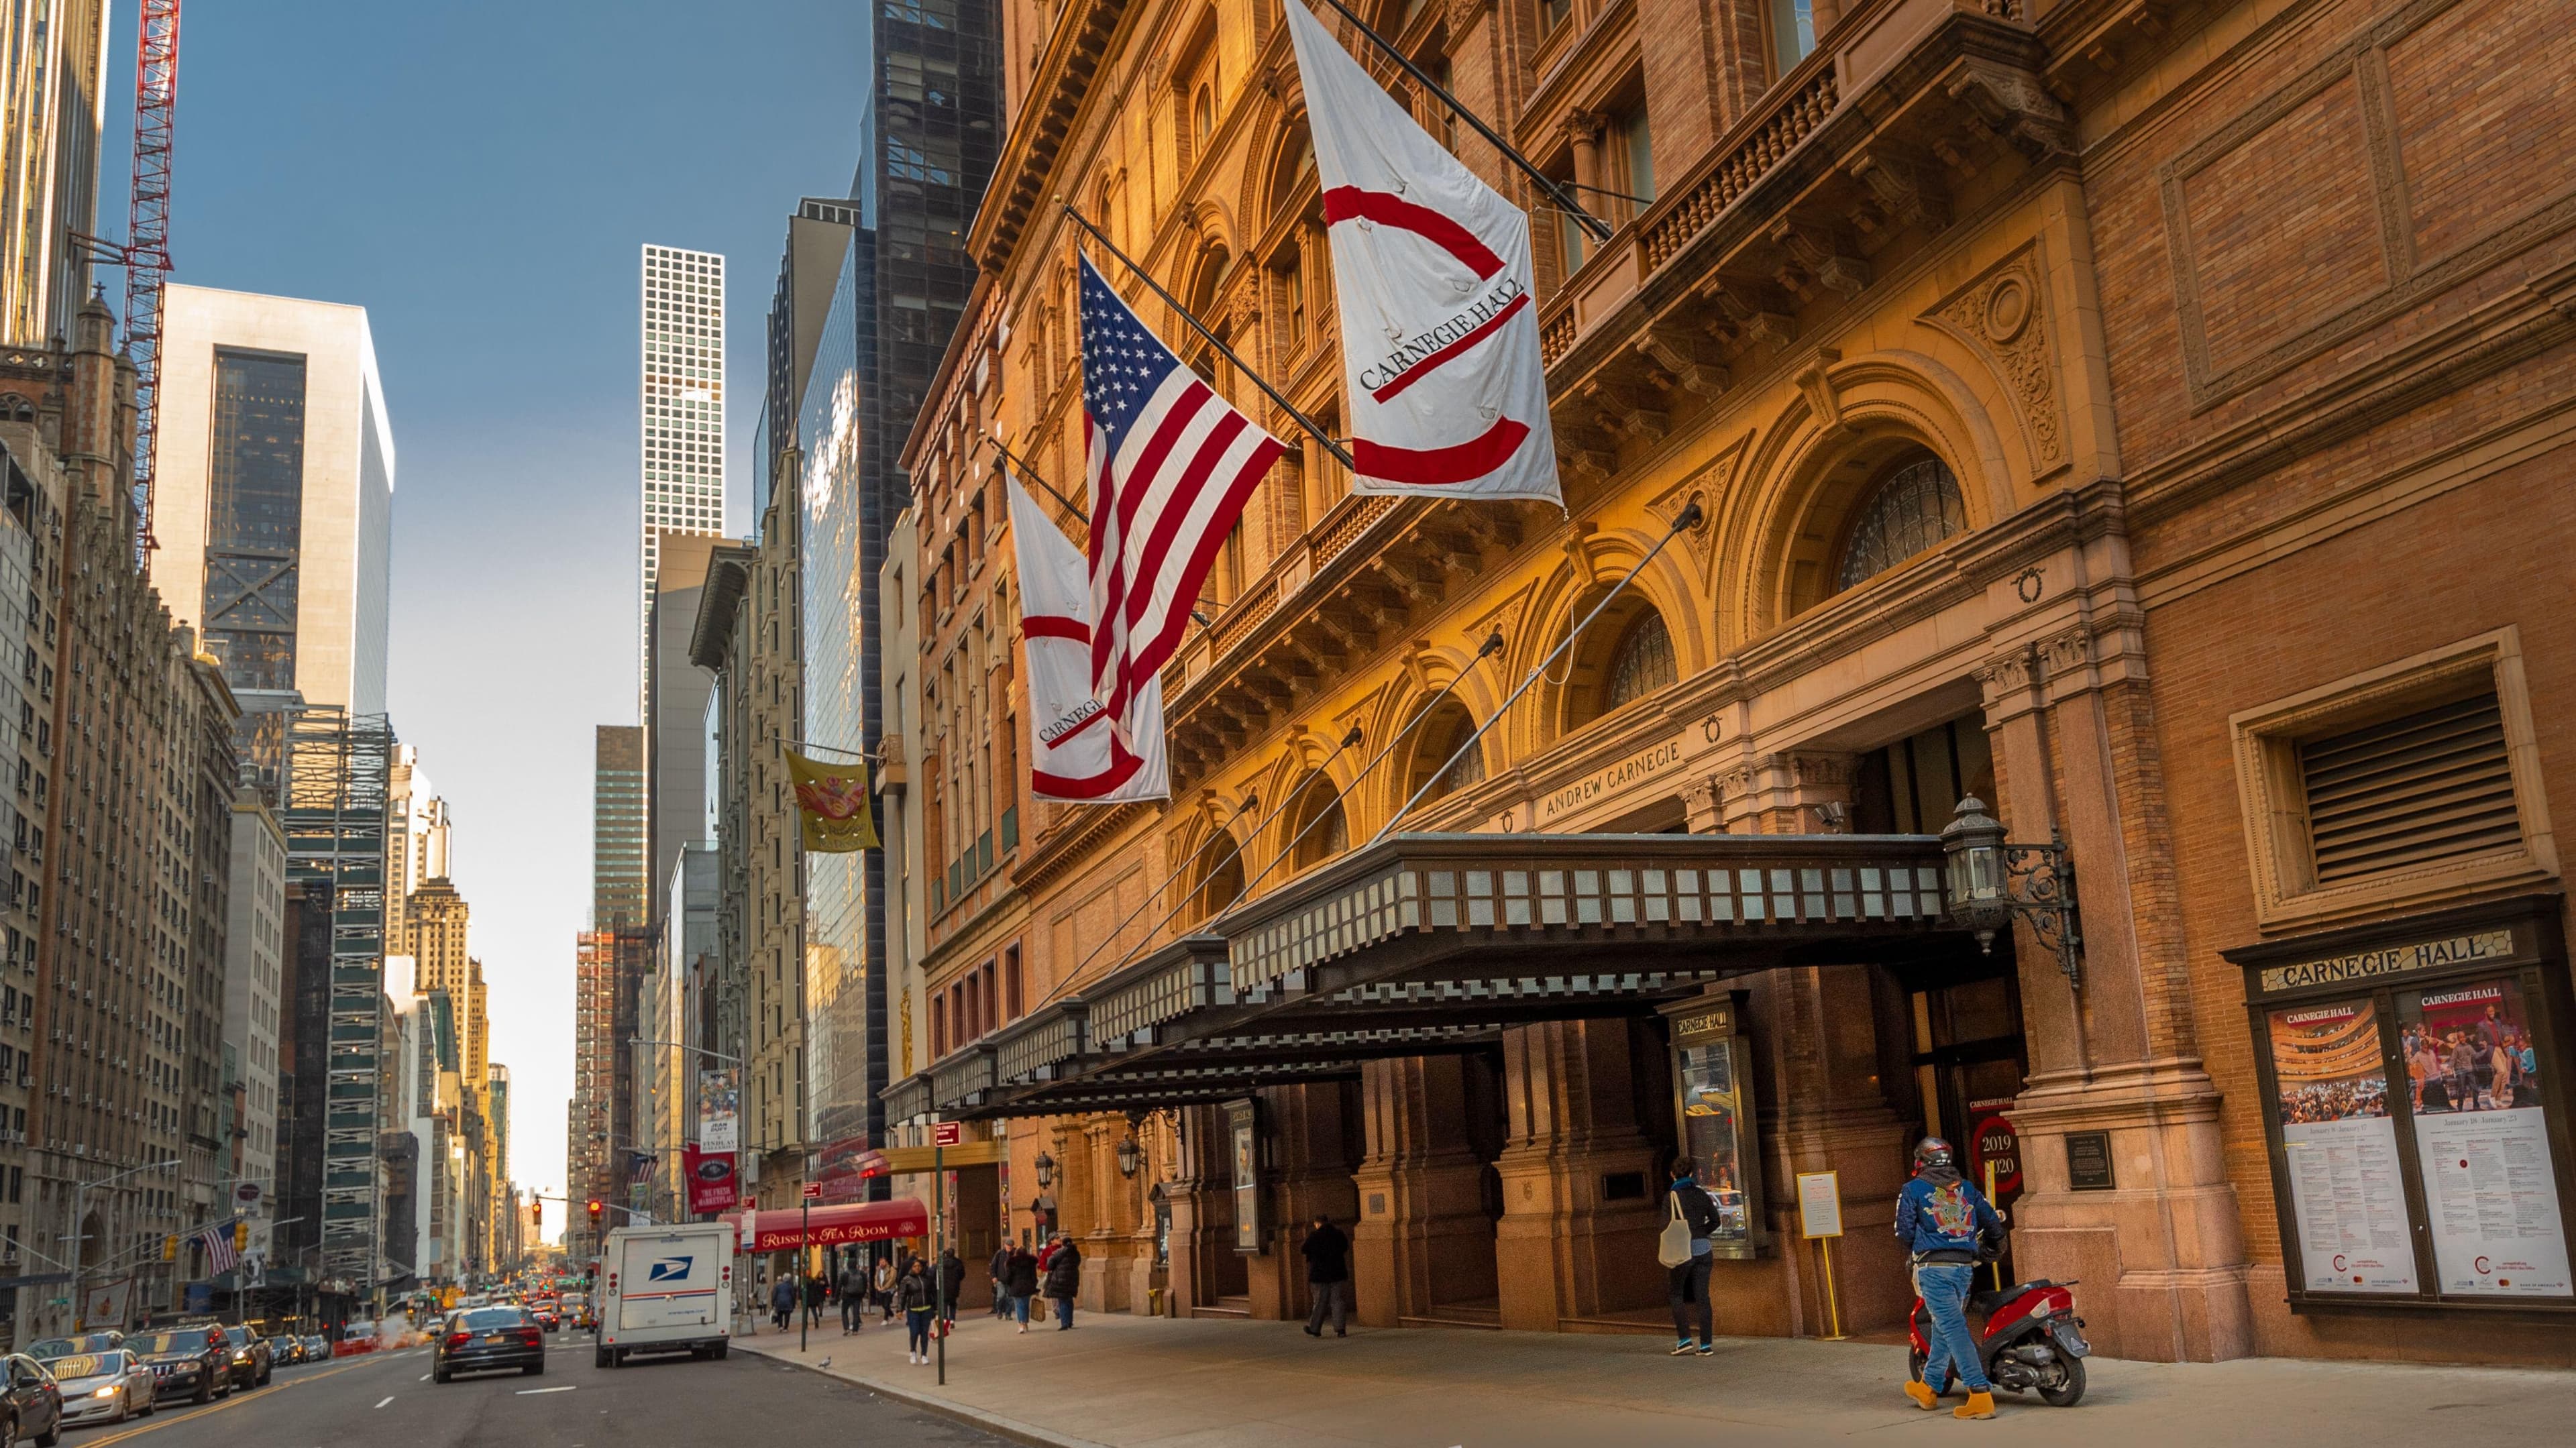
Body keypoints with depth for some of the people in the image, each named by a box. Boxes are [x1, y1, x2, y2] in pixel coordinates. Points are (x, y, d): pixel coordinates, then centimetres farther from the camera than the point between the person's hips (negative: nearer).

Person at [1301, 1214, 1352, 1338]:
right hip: (1338, 1274, 2)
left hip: (1319, 1275, -2)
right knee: (1338, 1301, 3)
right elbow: (1345, 1248, 17)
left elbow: (1303, 1250, 0)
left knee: (1319, 1303, 8)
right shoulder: (1340, 1234, 1)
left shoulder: (1314, 1236, -10)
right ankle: (1340, 1329, -6)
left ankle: (1314, 1329, 16)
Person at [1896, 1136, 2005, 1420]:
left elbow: (1904, 1231, -2)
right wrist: (1975, 1245, 34)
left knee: (1954, 1331, -9)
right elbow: (1994, 1226, 16)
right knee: (1944, 1327, 18)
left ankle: (1980, 1395, -18)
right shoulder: (1967, 1188, 15)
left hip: (1934, 1268, -5)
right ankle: (1928, 1388, 31)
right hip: (1965, 1268, 5)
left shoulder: (1913, 1189, 3)